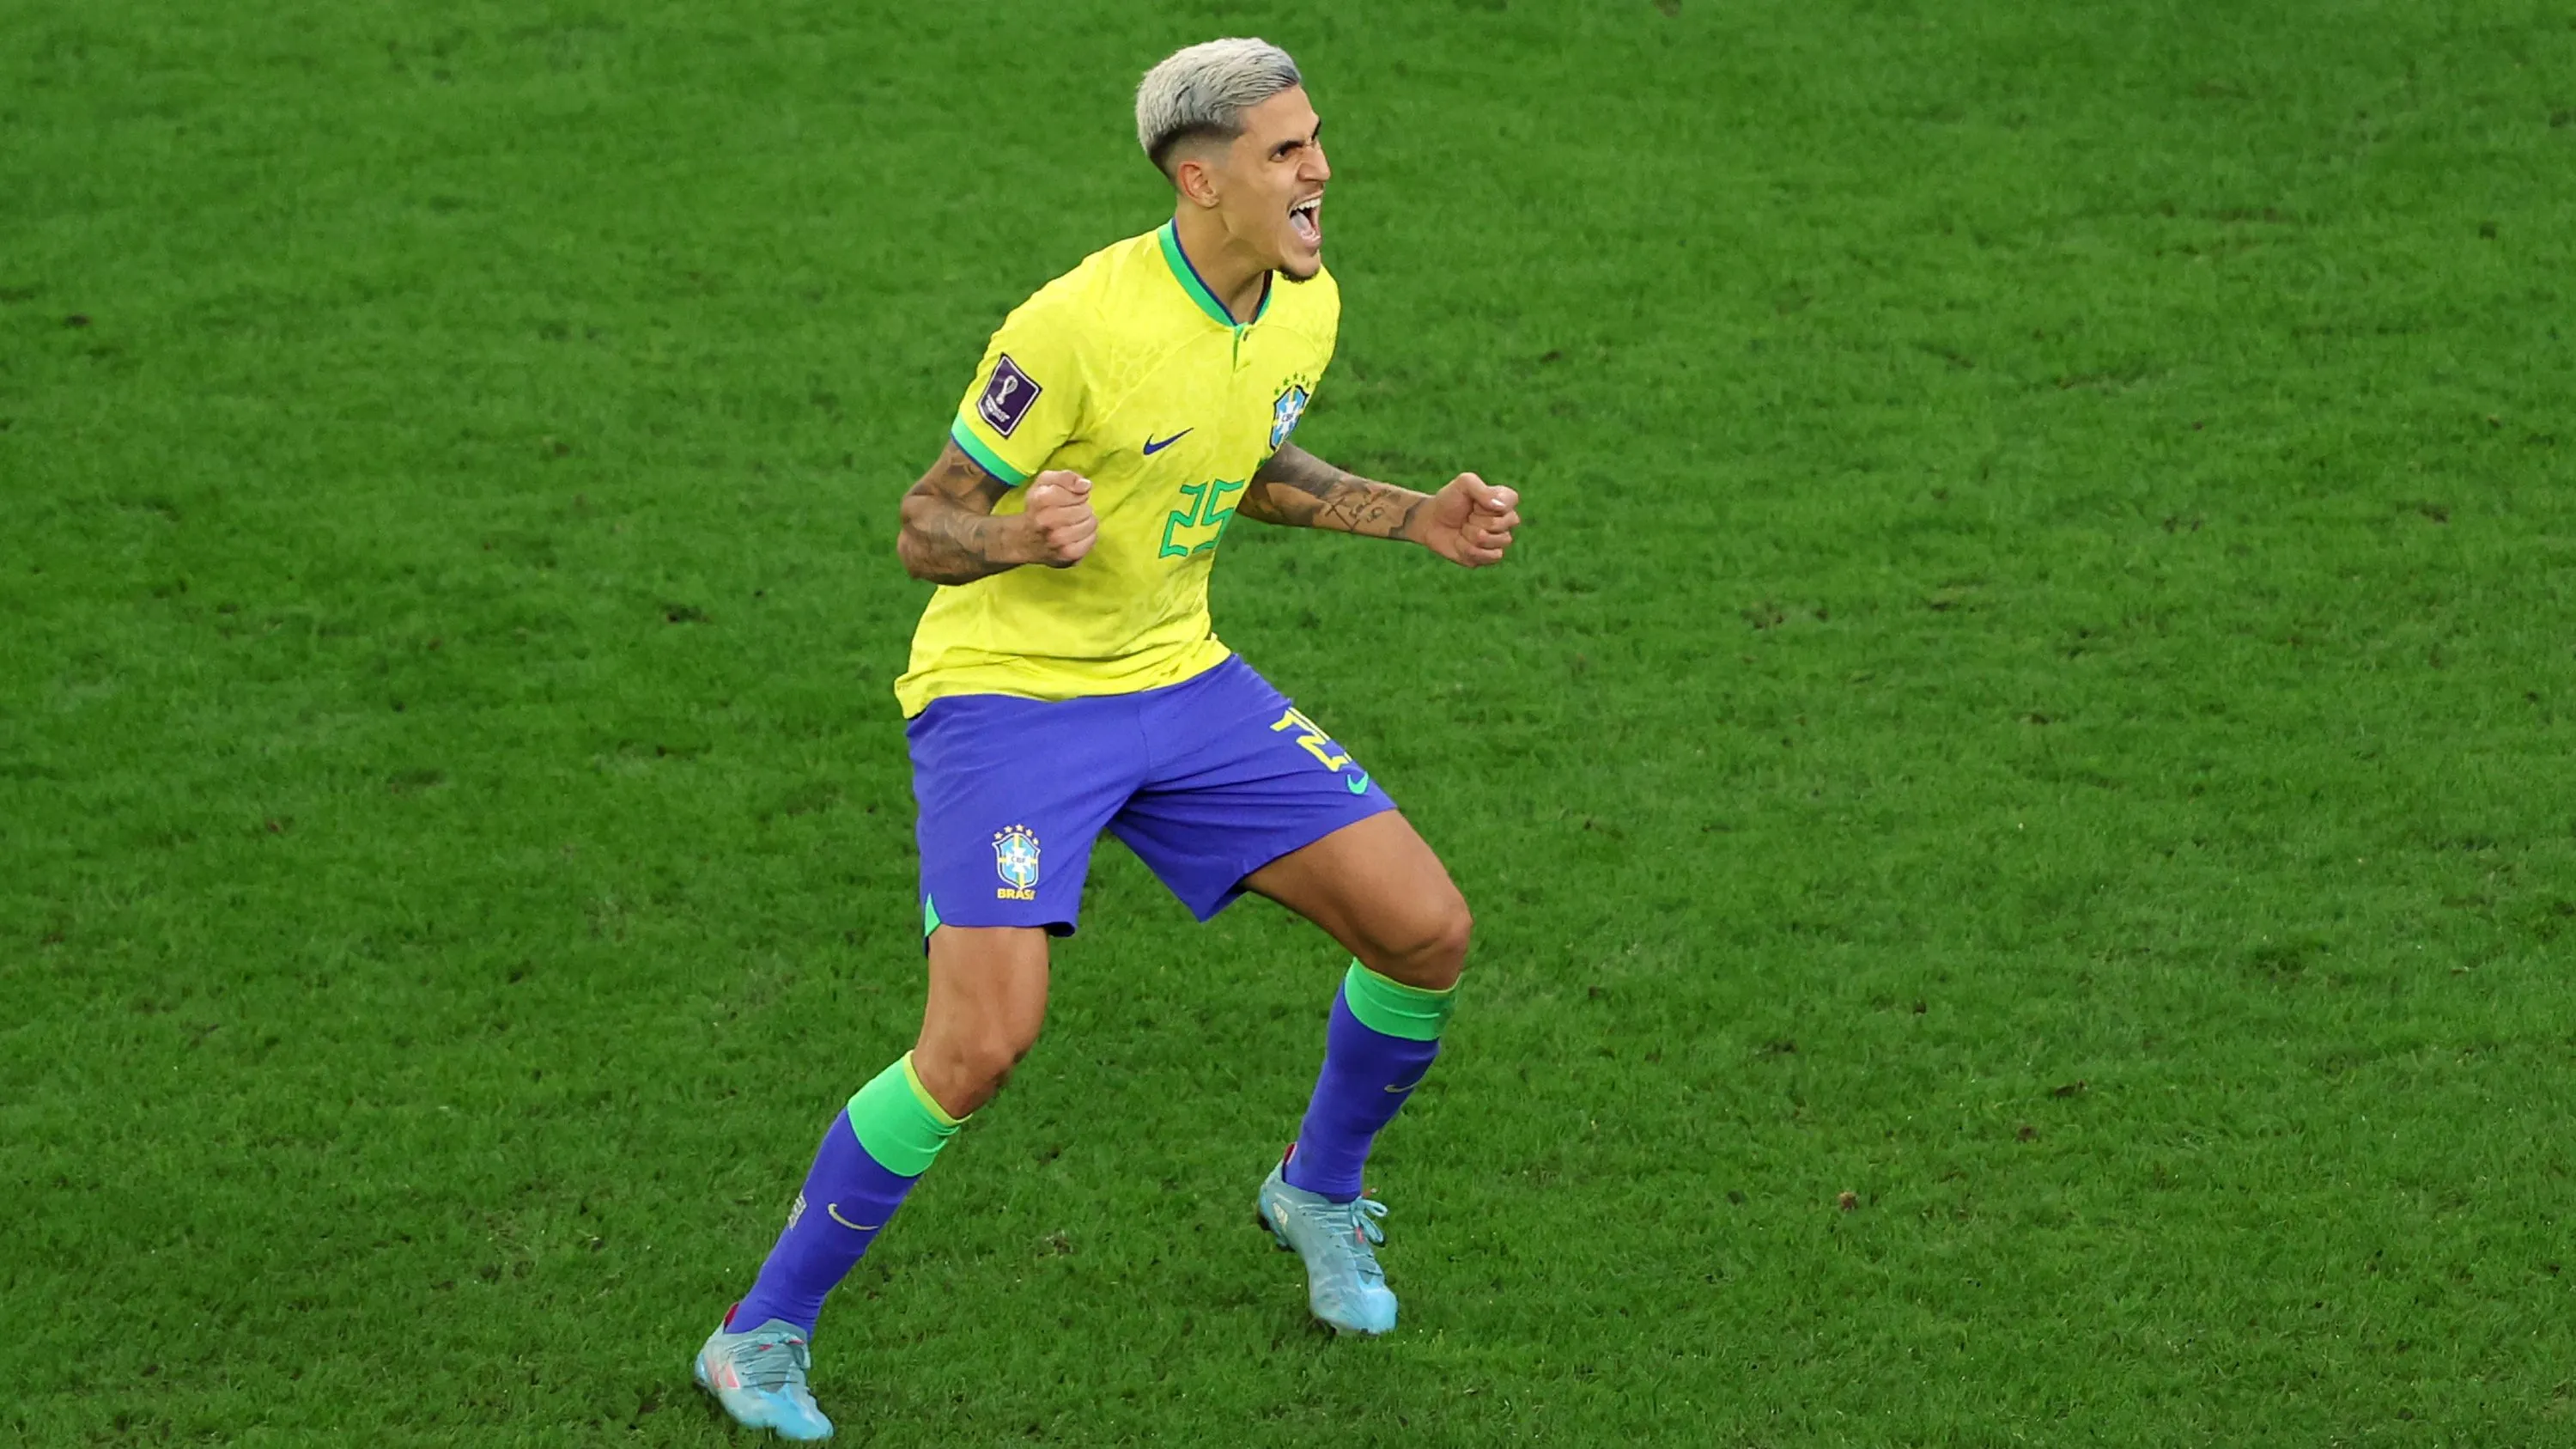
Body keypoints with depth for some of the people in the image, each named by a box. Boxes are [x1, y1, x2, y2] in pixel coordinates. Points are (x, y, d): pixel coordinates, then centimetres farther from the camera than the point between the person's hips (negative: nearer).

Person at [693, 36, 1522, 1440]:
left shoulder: (1304, 306, -1)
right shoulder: (1077, 326, -24)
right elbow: (924, 528, -16)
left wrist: (1412, 517, 10)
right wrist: (1021, 537, -38)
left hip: (1176, 682, 7)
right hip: (1005, 692, -7)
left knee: (1424, 931, -3)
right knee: (982, 1042, -21)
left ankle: (1318, 1194, 27)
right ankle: (761, 1336, -1)